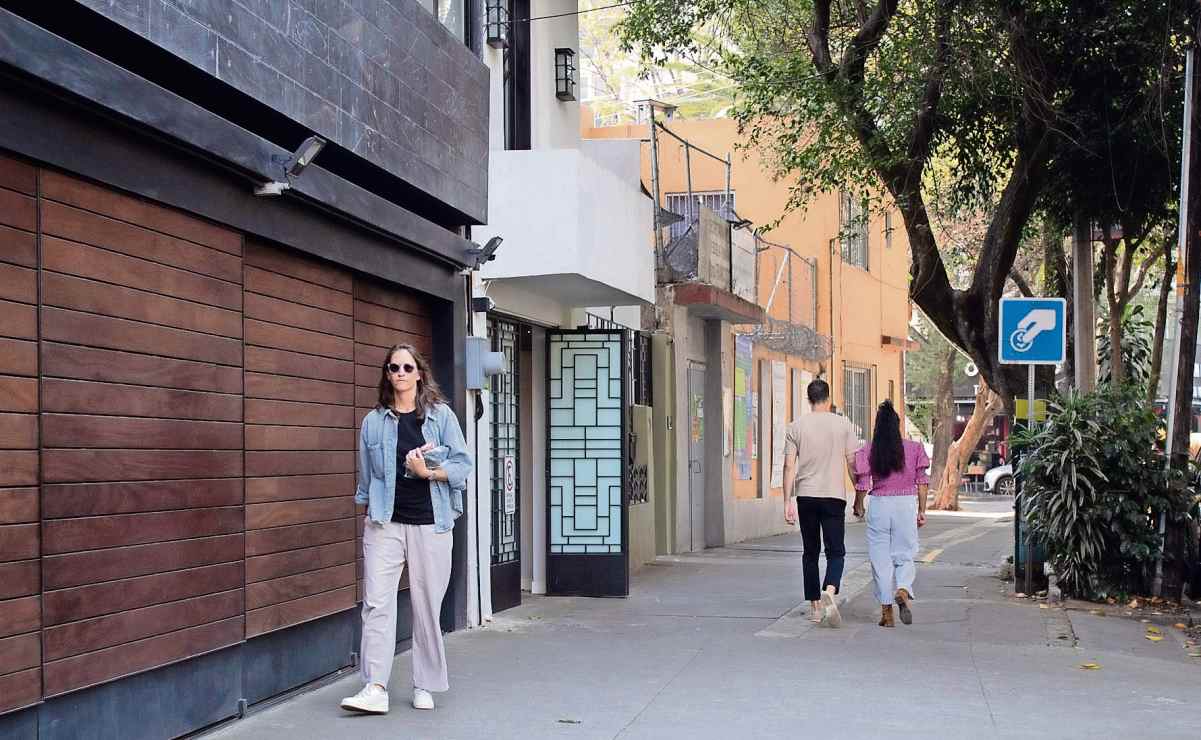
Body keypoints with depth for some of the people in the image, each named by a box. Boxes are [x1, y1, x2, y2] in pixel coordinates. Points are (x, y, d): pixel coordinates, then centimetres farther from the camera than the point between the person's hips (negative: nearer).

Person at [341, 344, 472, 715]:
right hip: (385, 524, 1)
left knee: (427, 607, 4)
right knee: (377, 603, -9)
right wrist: (369, 512, 13)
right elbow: (366, 475, 15)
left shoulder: (441, 415, 3)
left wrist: (428, 472, -15)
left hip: (430, 524, -1)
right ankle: (375, 689, -10)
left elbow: (462, 465, 0)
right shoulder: (374, 421, 8)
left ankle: (424, 687, 15)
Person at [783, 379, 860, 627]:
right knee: (836, 551, 2)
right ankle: (829, 592, -24)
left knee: (810, 553, 12)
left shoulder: (796, 427, 3)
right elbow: (852, 463, 1)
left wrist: (788, 501, 3)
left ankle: (815, 606, 15)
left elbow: (789, 466, 0)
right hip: (834, 495, -1)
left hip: (806, 495, 2)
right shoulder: (843, 424, 1)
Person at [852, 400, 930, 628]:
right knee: (905, 556, 11)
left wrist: (858, 506, 16)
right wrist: (922, 511, 9)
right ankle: (903, 591, -19)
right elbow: (922, 482, 1)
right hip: (906, 504, 1)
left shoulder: (868, 452, -4)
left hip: (879, 506, 0)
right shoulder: (913, 449, -1)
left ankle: (887, 612, 8)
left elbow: (862, 484, -1)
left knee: (881, 558, 8)